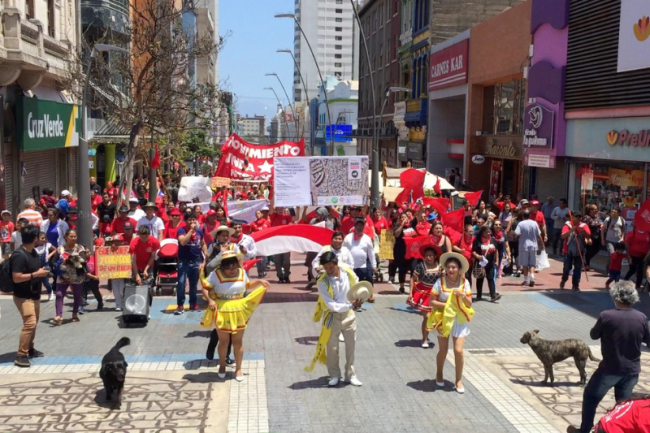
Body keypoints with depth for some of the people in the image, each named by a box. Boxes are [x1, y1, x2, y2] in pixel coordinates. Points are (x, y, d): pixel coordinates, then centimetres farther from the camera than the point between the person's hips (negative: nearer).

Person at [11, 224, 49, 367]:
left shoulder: (33, 252, 8)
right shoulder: (19, 255, -22)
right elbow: (16, 278, -27)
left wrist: (42, 272, 9)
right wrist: (36, 274, -23)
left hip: (34, 295, 10)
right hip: (23, 297, -10)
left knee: (34, 323, 17)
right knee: (29, 323, -17)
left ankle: (30, 349, 31)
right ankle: (21, 356, -12)